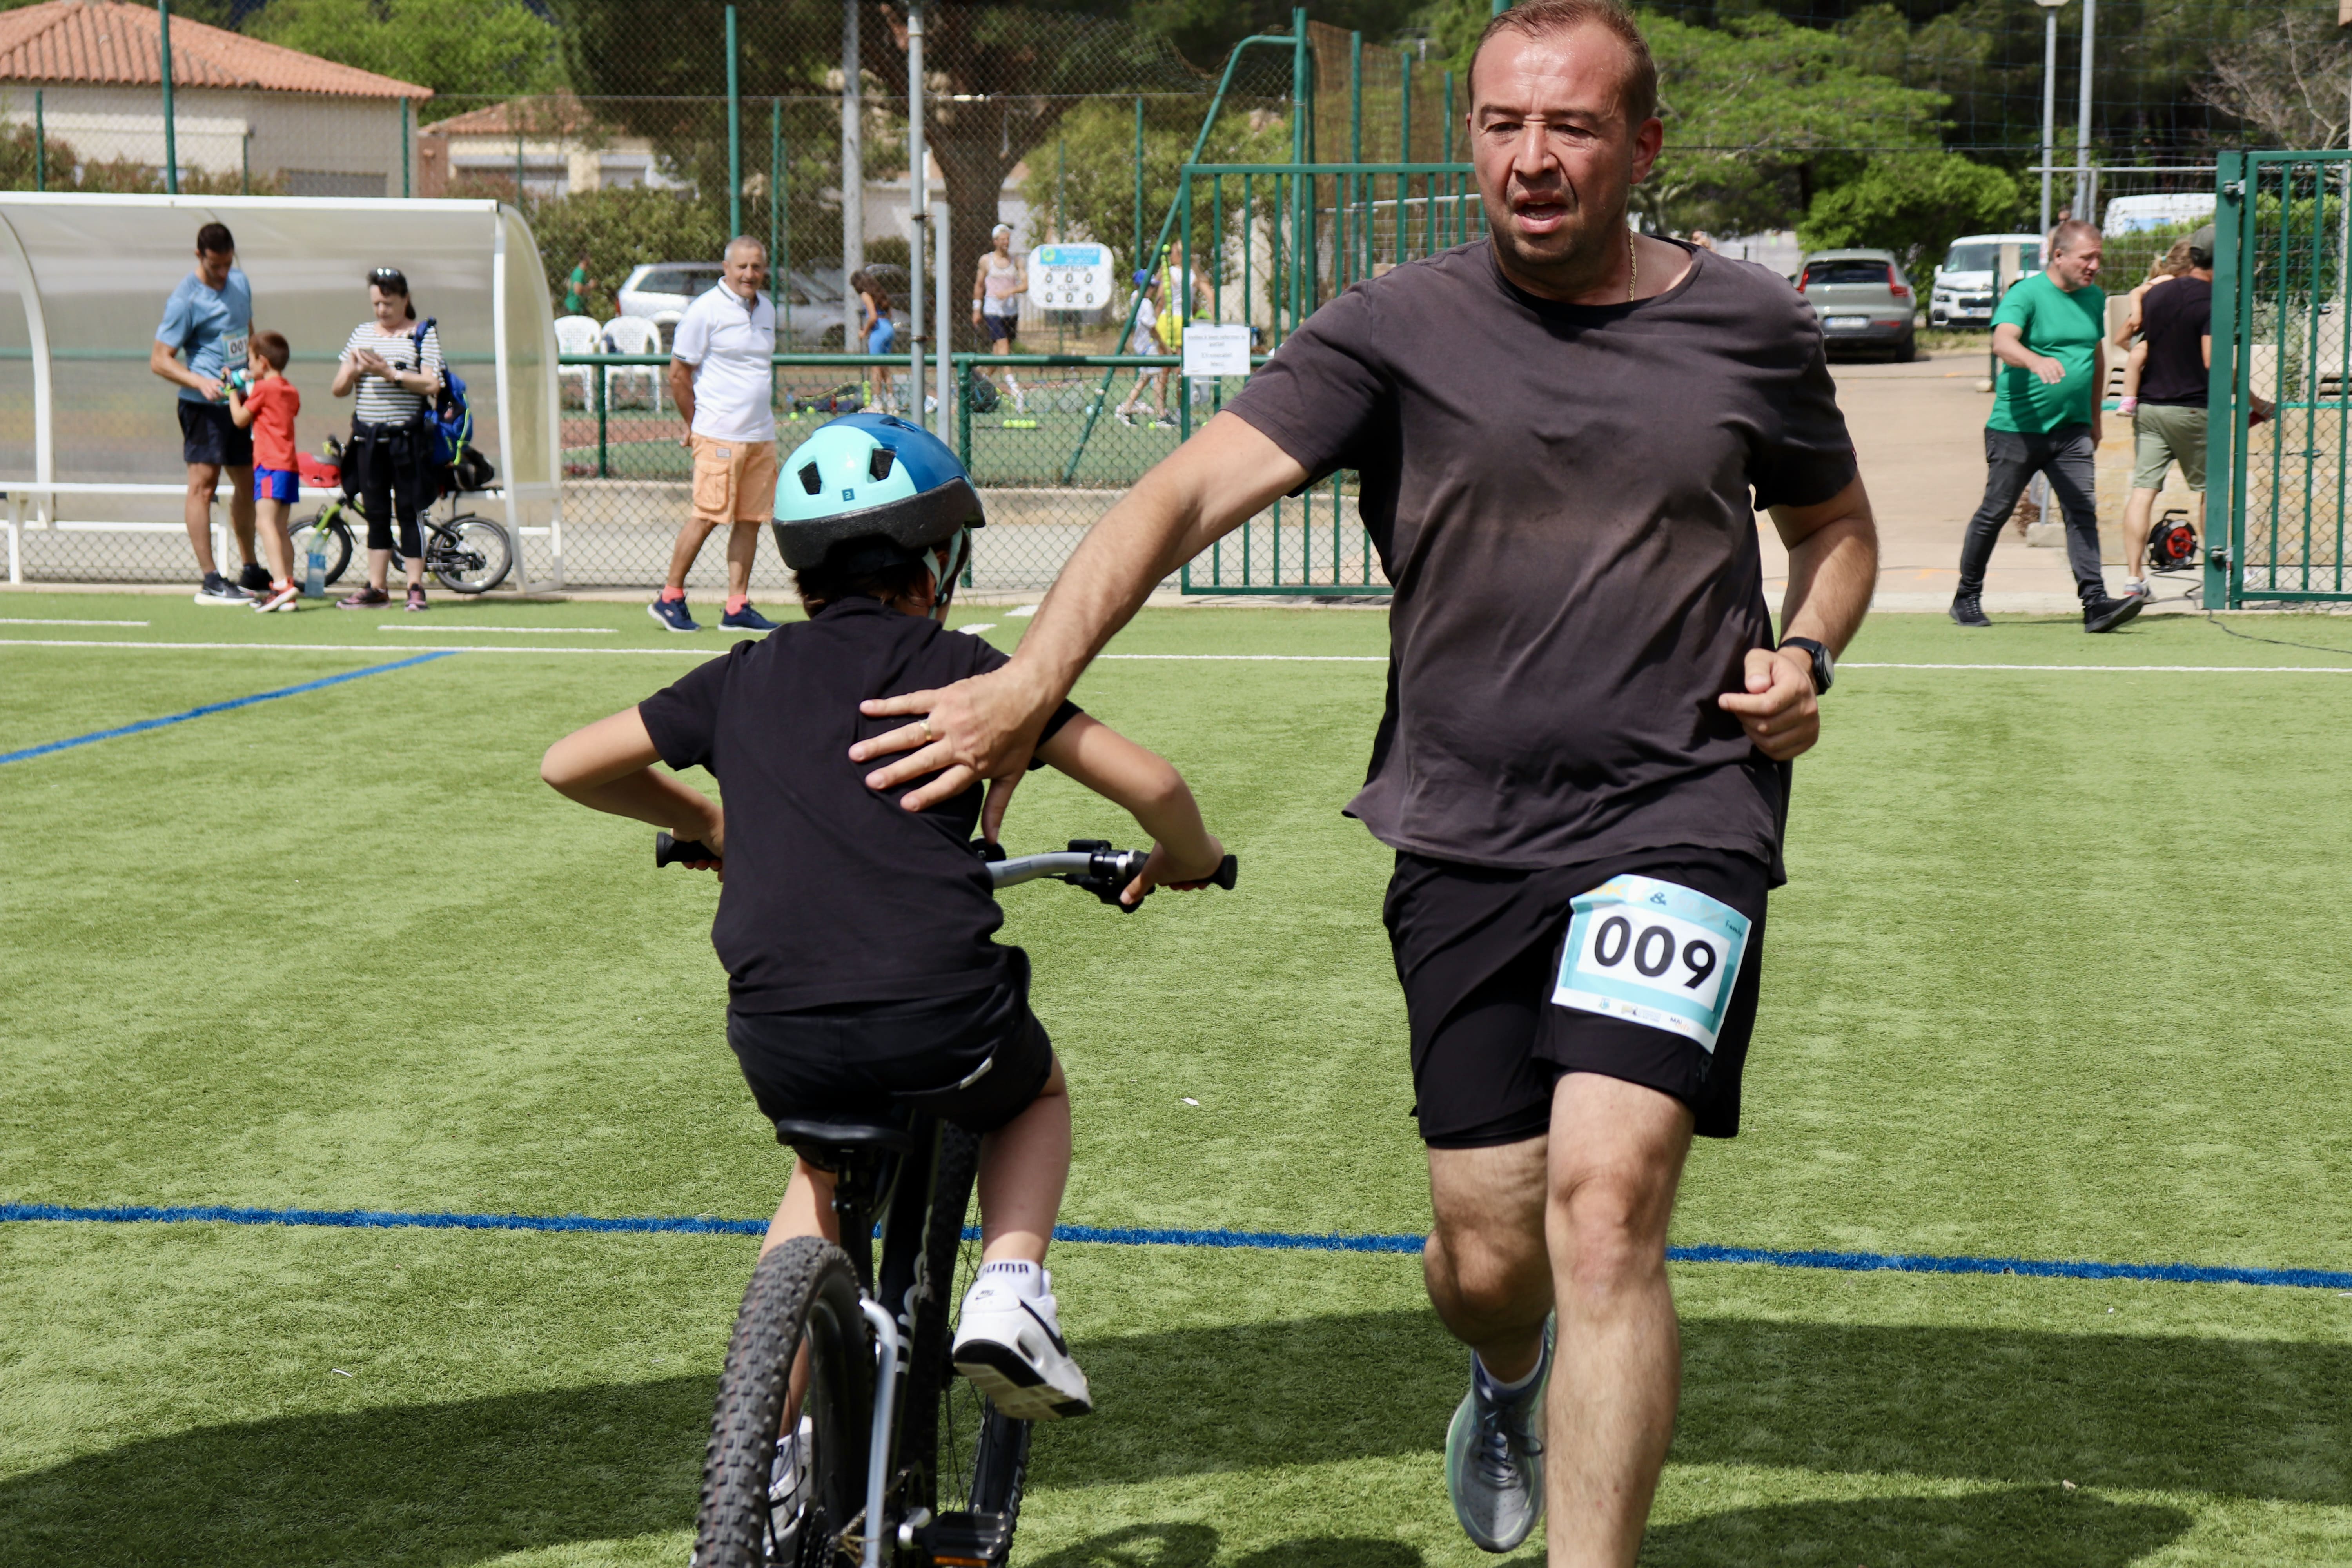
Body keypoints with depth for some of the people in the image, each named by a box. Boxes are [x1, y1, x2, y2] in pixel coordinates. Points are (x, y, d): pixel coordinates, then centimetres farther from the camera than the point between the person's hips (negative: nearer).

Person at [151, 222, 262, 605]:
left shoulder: (240, 282, 9)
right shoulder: (185, 299, -14)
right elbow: (159, 360, -15)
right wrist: (201, 382, -27)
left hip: (241, 400, 8)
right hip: (204, 403, -8)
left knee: (247, 483, 16)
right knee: (204, 484, -10)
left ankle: (251, 572, 29)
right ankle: (211, 581, -11)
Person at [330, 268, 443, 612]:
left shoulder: (423, 334, 0)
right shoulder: (362, 334, 13)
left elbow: (432, 385, -13)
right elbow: (338, 389, 10)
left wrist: (389, 373, -19)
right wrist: (354, 370, -10)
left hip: (407, 437, -4)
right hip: (368, 437, 5)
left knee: (409, 512, -3)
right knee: (376, 513, 8)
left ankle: (416, 587, 1)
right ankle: (376, 589, 12)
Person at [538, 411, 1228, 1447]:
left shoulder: (744, 679, 17)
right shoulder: (959, 665, 8)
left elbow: (567, 765, 25)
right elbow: (1148, 783, 3)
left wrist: (702, 824, 40)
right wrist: (1188, 857, 25)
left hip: (780, 1041, 3)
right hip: (940, 1025, -3)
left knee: (824, 1168, 35)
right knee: (1037, 1091, 33)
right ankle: (1007, 1296, 9)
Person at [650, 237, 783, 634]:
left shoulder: (766, 310, 14)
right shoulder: (705, 311, -8)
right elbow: (678, 375, -4)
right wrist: (695, 425, 2)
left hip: (762, 435, 7)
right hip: (719, 436, -7)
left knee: (750, 520, 5)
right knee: (707, 516, -7)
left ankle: (737, 608, 8)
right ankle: (670, 598, 5)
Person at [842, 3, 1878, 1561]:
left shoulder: (1751, 324, 5)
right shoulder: (1400, 330, -2)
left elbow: (1839, 526, 22)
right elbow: (1193, 488, -13)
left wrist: (1807, 654, 1)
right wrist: (1033, 678, -27)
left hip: (1682, 810, -1)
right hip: (1465, 833, 1)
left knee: (1605, 1203, -18)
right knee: (1486, 1258, 7)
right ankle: (1510, 1383, 45)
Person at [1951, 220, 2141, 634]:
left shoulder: (2095, 298, 10)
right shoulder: (2025, 295, -10)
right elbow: (2003, 342, -28)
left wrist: (2094, 419, 25)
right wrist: (2036, 361, -49)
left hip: (2072, 430, 4)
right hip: (2016, 427, -4)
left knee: (2083, 512, -10)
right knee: (1995, 513, 6)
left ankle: (2095, 602, -15)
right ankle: (1967, 597, 21)